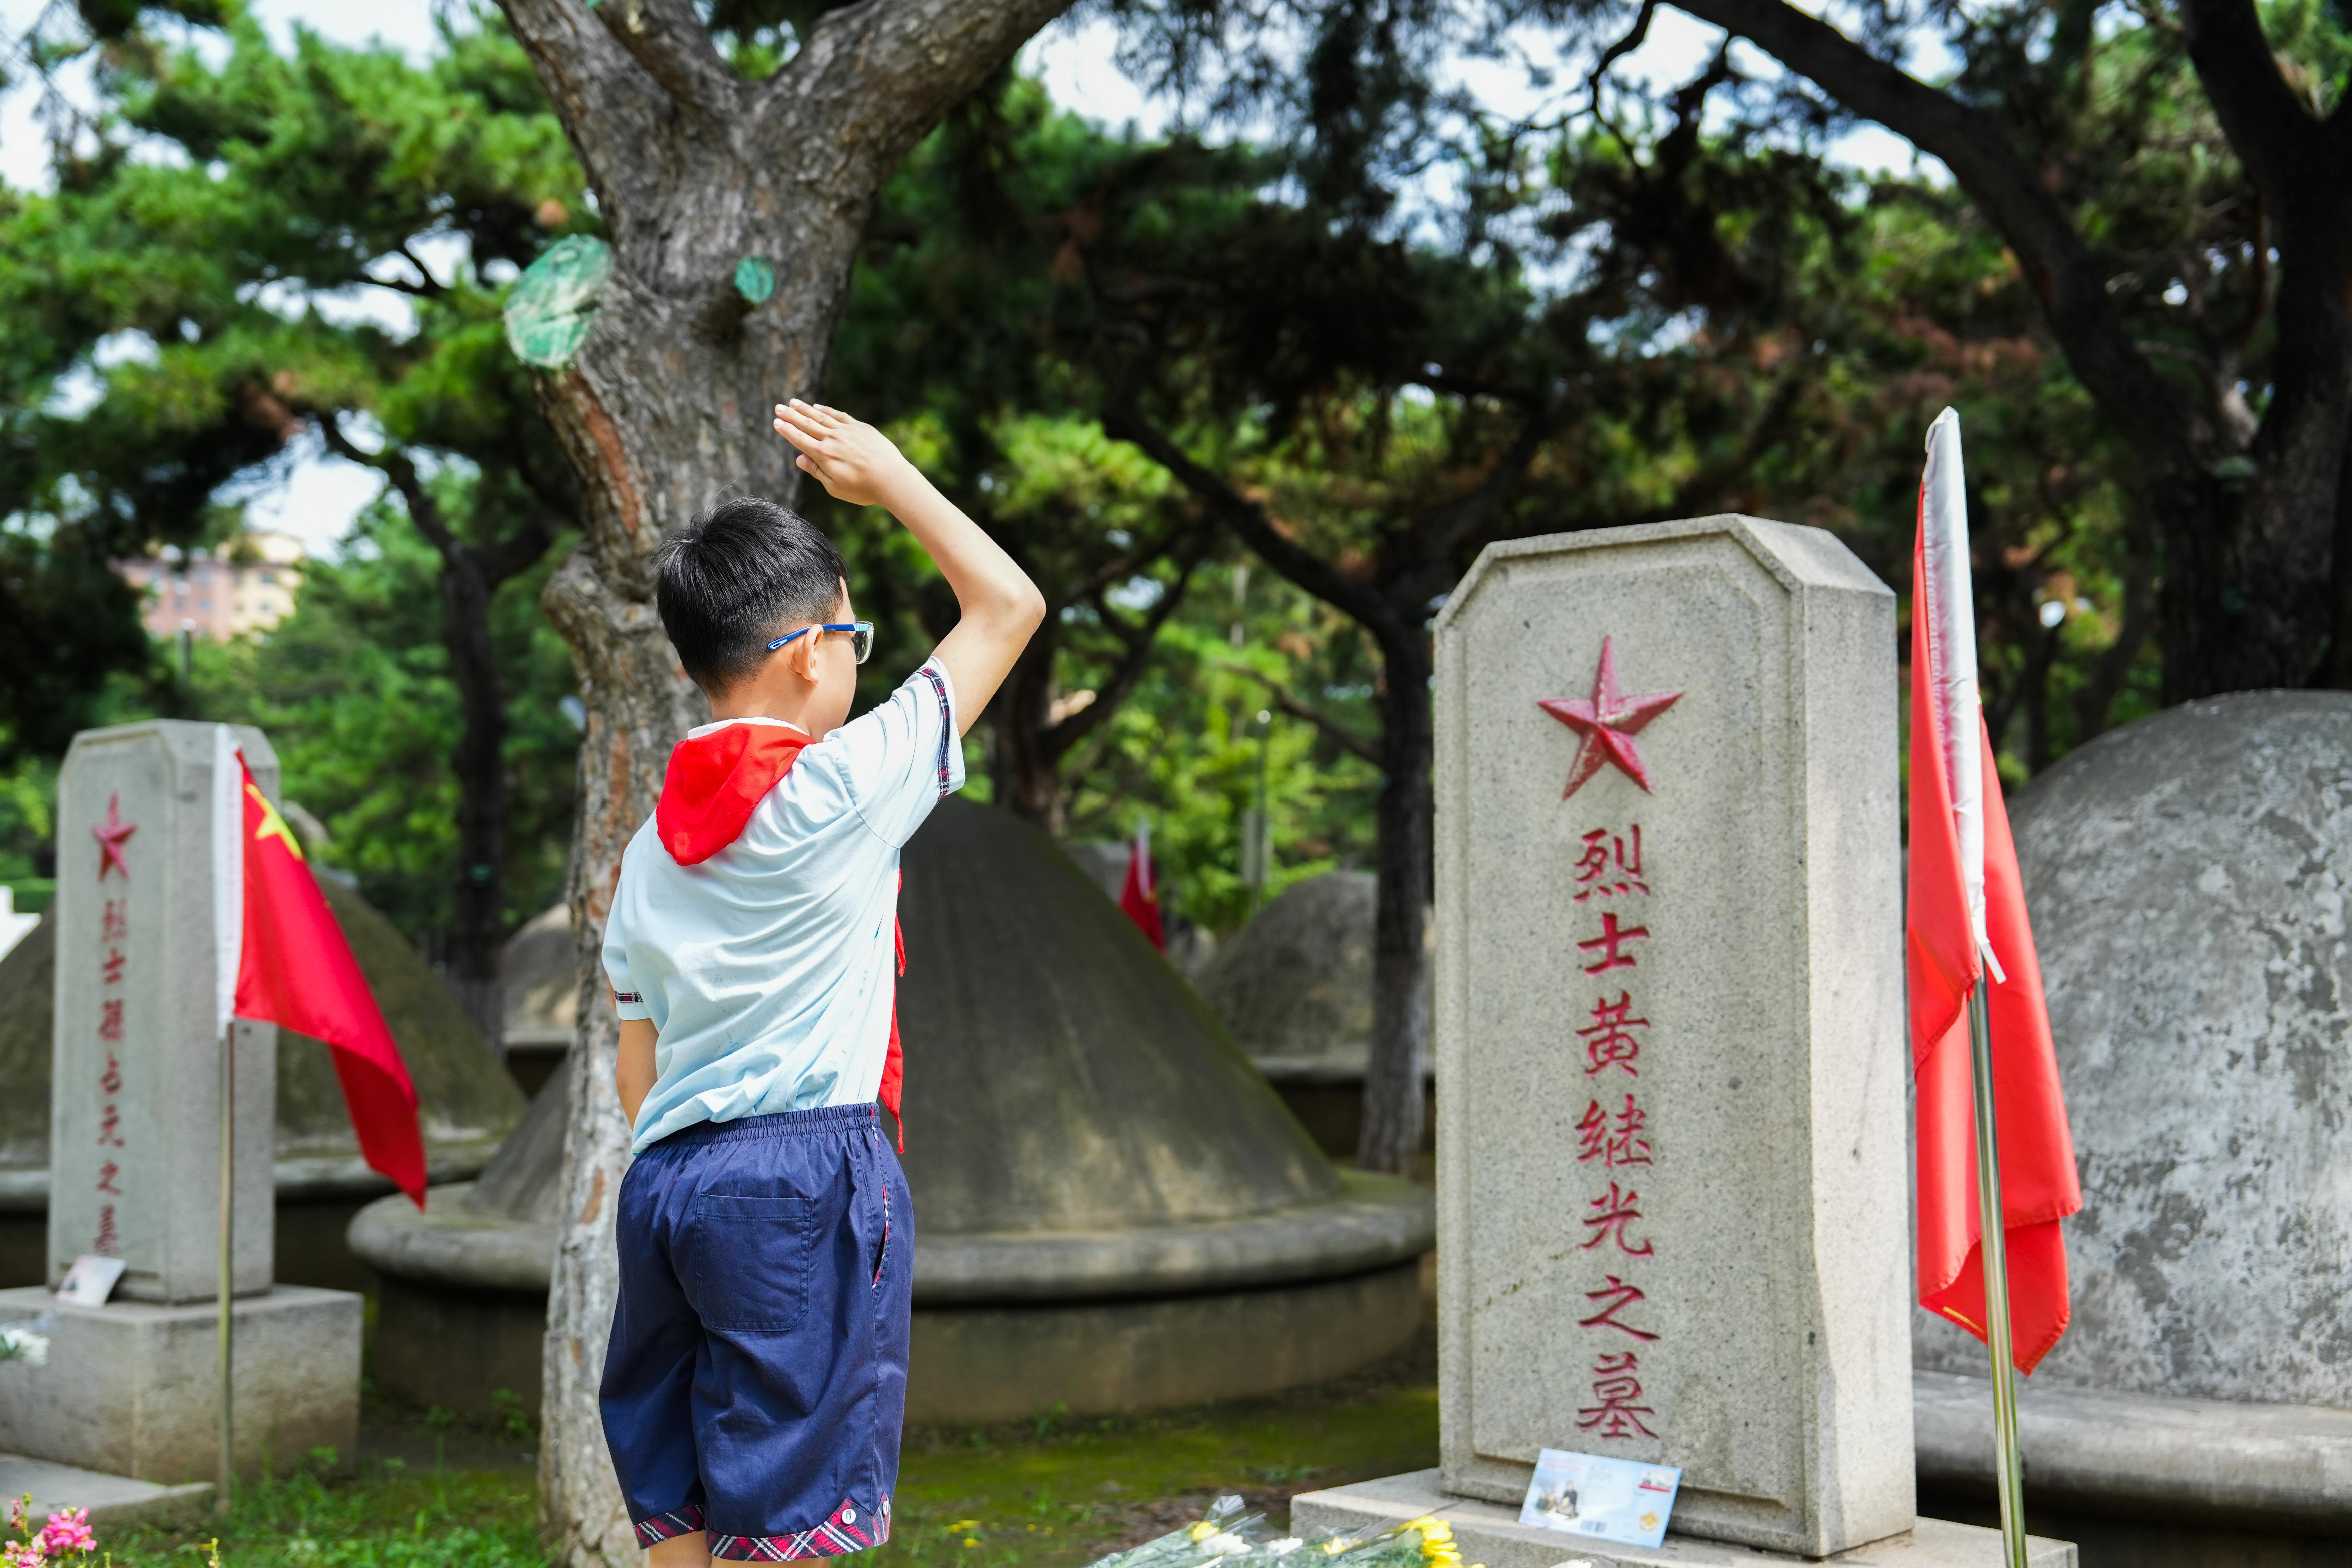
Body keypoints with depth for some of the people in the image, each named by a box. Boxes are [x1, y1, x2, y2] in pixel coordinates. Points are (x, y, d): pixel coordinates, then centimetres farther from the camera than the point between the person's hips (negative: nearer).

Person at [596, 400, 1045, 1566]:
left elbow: (636, 1068, 16)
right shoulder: (843, 783, -7)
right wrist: (887, 475, 11)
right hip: (806, 1172, -7)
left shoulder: (650, 846, 12)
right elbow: (1009, 605, 0)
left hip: (664, 1176, 7)